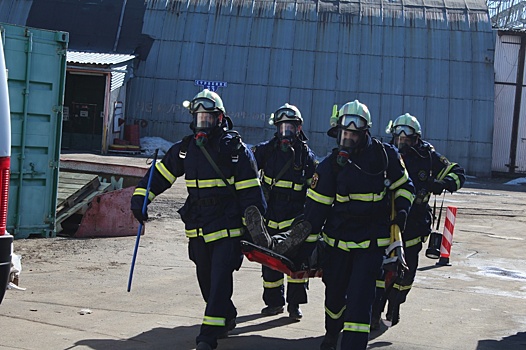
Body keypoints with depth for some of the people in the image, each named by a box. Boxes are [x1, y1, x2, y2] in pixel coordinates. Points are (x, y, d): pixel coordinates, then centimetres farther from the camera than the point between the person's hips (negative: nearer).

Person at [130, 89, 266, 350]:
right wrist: (140, 197, 2)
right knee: (206, 280, 15)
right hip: (198, 230, 6)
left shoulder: (236, 149, -7)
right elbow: (160, 174, 14)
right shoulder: (185, 148, 7)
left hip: (228, 228, -6)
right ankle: (227, 318, 37)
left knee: (220, 280, -10)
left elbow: (251, 192, -6)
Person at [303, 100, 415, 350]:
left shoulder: (385, 155, -6)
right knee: (334, 293, 18)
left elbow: (404, 187, 9)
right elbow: (315, 207, -1)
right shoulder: (331, 164, -5)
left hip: (372, 242, -2)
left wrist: (401, 212, -4)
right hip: (337, 240, 2)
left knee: (359, 299, -12)